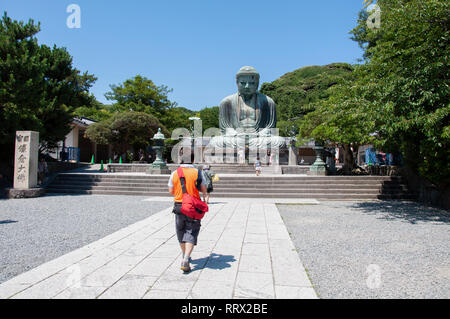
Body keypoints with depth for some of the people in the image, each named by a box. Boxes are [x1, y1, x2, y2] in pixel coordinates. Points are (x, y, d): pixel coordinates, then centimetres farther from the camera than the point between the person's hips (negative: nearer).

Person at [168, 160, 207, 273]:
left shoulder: (174, 173, -1)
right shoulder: (197, 172, -5)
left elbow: (171, 191, 6)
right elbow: (204, 190, 0)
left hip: (179, 206, 2)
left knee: (181, 232, 18)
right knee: (191, 233, 1)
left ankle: (185, 256, 33)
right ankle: (185, 260, -13)